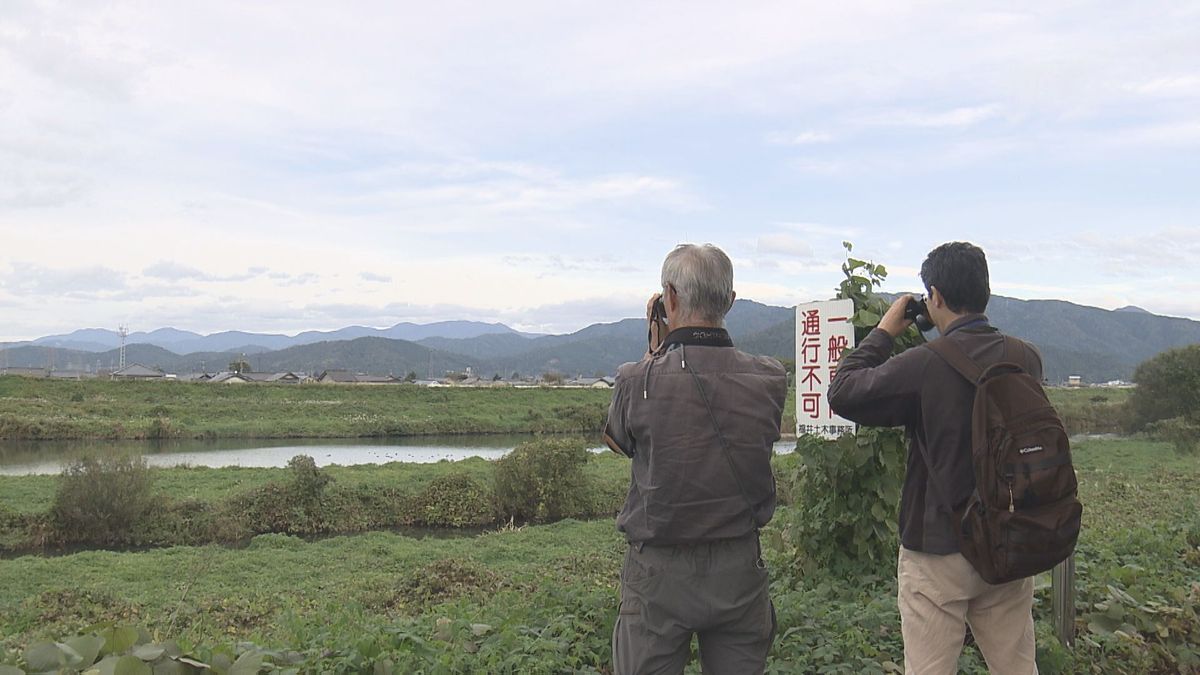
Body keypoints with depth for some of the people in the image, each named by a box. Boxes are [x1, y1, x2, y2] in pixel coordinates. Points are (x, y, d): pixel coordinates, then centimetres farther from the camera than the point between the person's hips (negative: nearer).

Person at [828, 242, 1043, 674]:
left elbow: (842, 391, -8)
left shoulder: (923, 366, -20)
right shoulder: (1027, 359, -3)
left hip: (938, 550, -5)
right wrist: (954, 336, 14)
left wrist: (883, 332, 1)